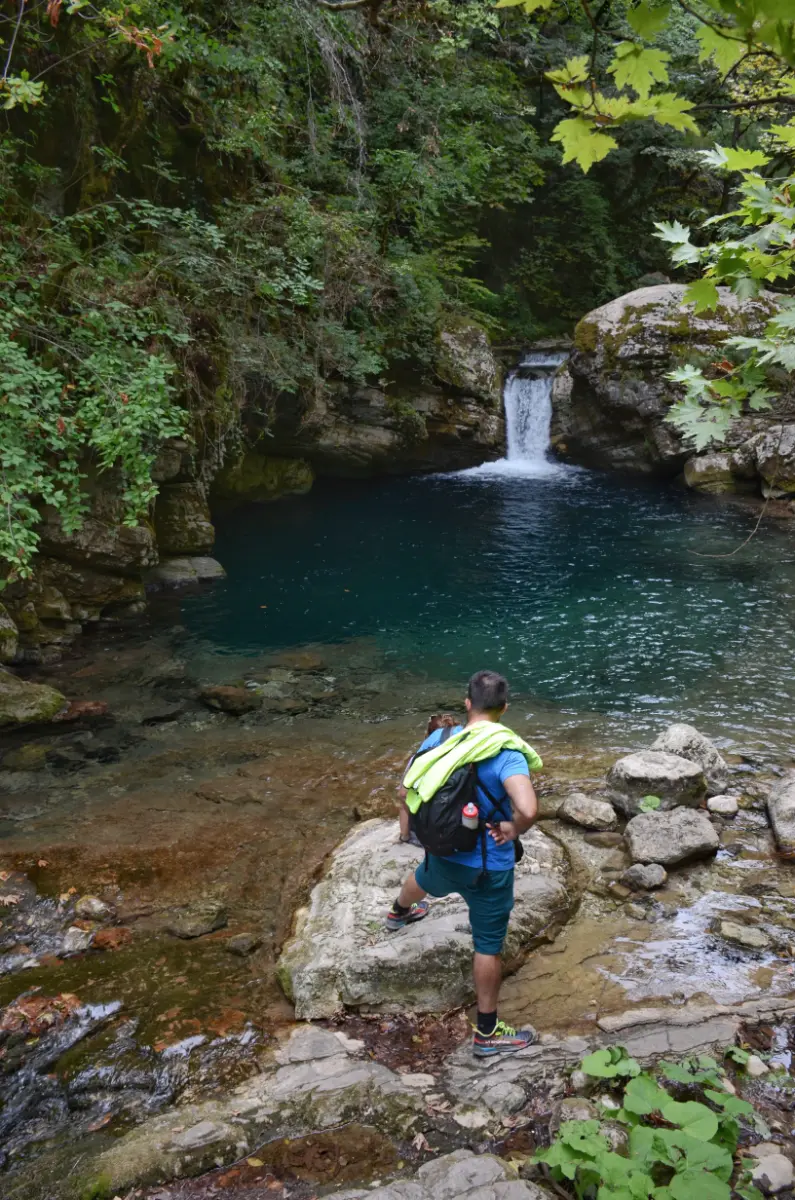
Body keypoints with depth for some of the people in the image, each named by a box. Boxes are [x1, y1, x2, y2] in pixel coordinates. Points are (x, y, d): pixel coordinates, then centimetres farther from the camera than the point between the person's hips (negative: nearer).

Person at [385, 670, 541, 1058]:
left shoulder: (439, 739, -8)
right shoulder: (507, 753, -26)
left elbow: (407, 789, 3)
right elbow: (527, 809, -40)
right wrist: (513, 828, -19)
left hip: (443, 854, 6)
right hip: (488, 868, -5)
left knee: (424, 879, 39)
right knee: (488, 947, 11)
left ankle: (399, 913, 73)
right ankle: (487, 1034, 26)